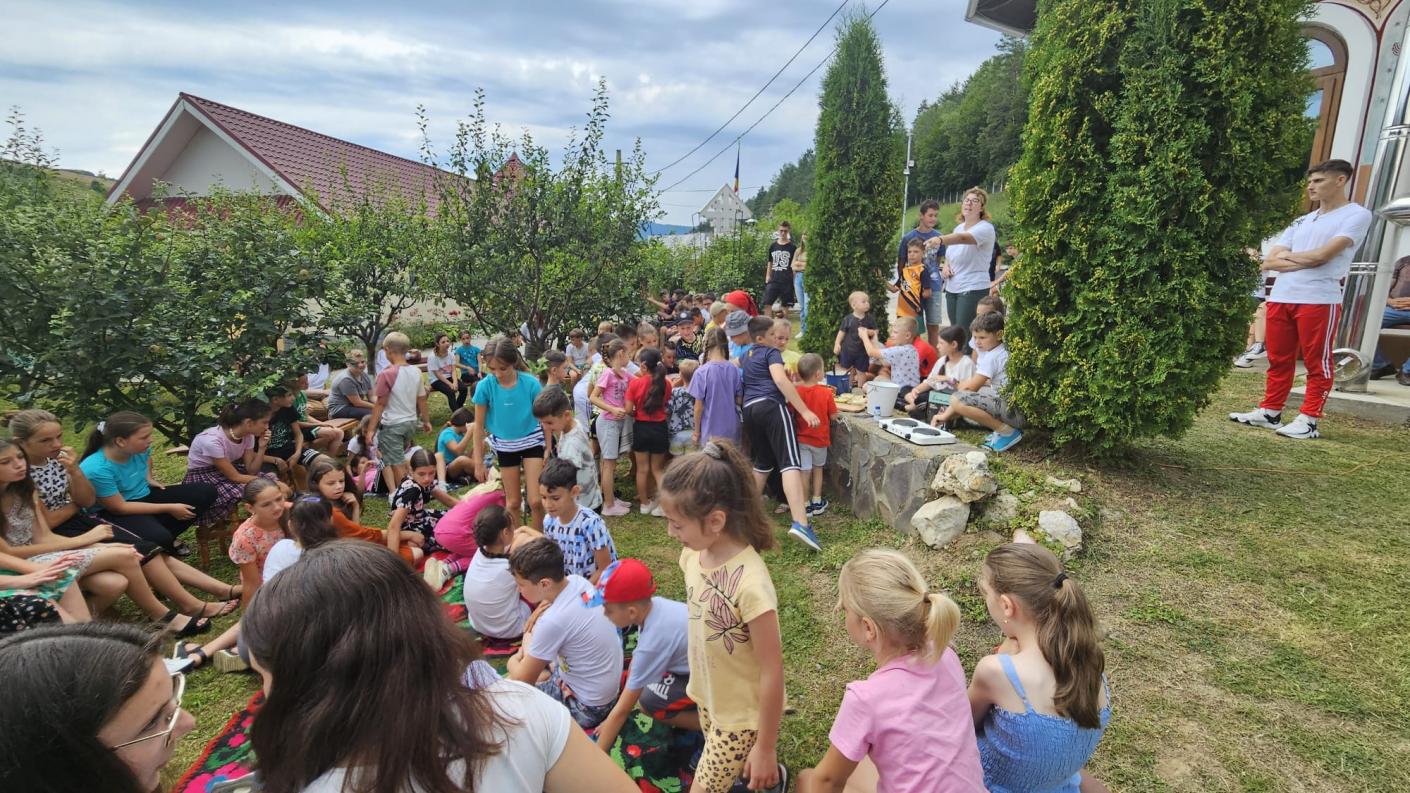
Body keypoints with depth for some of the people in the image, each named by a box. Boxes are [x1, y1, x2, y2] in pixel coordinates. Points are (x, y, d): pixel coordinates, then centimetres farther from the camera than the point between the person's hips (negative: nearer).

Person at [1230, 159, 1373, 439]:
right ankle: (1270, 413, 18)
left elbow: (1323, 254, -12)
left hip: (1319, 300, -6)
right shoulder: (1301, 222, 20)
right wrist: (1306, 262, -6)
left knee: (1317, 363, -1)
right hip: (1280, 298, 6)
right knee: (1278, 360, 11)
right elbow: (1269, 262, 10)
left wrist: (1287, 256, 5)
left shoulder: (1357, 215, 1)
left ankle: (1309, 421, 2)